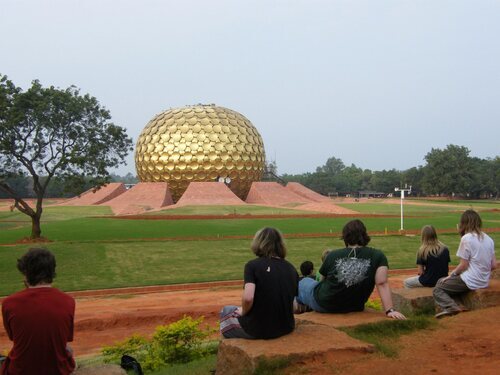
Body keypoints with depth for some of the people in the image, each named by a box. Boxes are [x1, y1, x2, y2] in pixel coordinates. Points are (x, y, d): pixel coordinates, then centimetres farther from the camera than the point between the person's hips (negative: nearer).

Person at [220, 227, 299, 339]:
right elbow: (294, 305, 0)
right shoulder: (291, 269, 1)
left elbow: (248, 298, -25)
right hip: (286, 328, 5)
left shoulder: (253, 265, -12)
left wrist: (243, 311, -3)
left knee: (226, 311, 24)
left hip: (259, 329, -5)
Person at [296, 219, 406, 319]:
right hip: (353, 308, 3)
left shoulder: (332, 255, -8)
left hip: (322, 304, -2)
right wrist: (390, 310, -22)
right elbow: (382, 283, -20)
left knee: (304, 282, 31)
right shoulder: (377, 256, -8)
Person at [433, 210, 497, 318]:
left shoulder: (466, 238, -14)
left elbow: (463, 265, -13)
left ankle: (451, 306, -21)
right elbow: (494, 265, 8)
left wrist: (451, 275, 2)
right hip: (484, 283, 8)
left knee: (438, 289, 4)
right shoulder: (488, 239, 7)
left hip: (470, 282, -8)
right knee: (442, 281, 24)